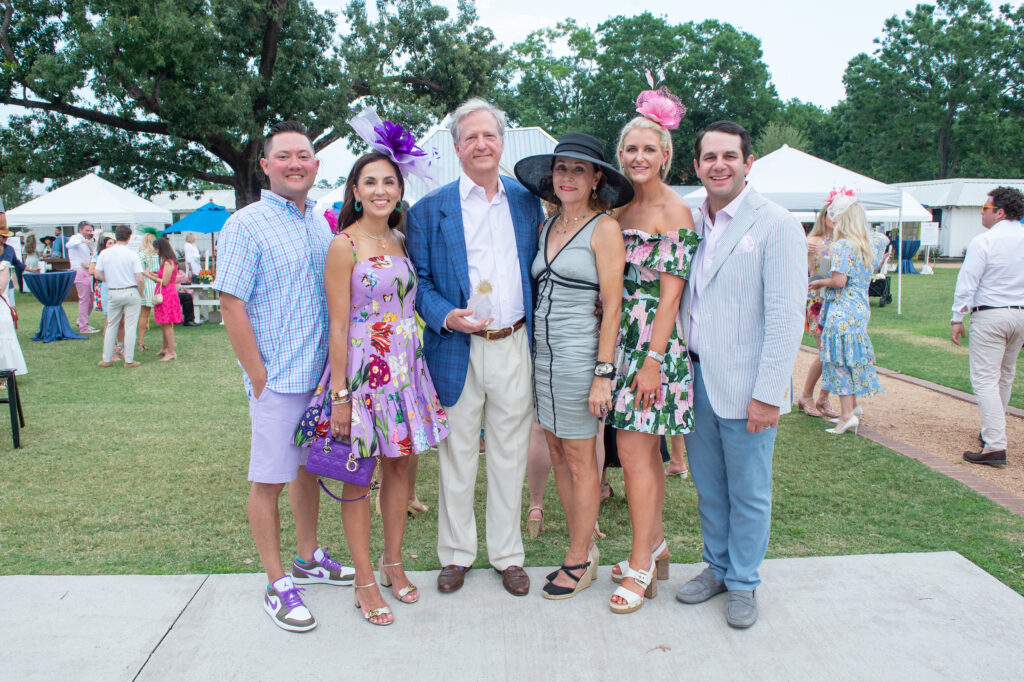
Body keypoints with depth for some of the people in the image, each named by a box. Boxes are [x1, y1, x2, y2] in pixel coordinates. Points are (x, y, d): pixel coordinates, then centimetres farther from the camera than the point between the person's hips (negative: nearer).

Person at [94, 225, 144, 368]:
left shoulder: (104, 253, 0)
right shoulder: (132, 254, -9)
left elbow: (98, 274, 1)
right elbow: (139, 279, -12)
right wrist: (140, 294, 1)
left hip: (113, 293, 3)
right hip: (131, 292, -3)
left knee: (111, 326, 14)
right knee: (130, 327, 3)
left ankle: (106, 359, 18)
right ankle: (129, 360, 6)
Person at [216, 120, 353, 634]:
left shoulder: (322, 224, 10)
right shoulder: (246, 225, -9)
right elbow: (232, 307, -12)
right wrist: (259, 378, -14)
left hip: (321, 374, 6)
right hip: (277, 379, -6)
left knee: (309, 467, 18)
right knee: (269, 480, 4)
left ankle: (308, 558, 34)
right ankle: (277, 585, 16)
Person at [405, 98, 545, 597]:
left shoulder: (527, 202, 9)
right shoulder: (430, 209, 1)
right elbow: (419, 281, 1)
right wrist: (446, 316, -18)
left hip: (514, 347, 2)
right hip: (457, 350, -1)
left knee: (509, 455, 11)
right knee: (456, 455, 9)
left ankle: (507, 555, 28)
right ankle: (456, 554, 27)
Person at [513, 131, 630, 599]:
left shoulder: (604, 228, -7)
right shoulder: (546, 227, 12)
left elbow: (612, 306, -11)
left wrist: (604, 374, -15)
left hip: (579, 355, -7)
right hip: (541, 352, 7)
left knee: (580, 461, 3)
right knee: (558, 456, 12)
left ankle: (580, 560, 19)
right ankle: (583, 548, 27)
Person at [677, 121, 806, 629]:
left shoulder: (776, 225, -9)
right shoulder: (690, 223, 9)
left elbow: (786, 317, -13)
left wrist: (767, 394, -17)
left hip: (744, 387, -5)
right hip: (696, 378, 5)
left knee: (748, 493, 8)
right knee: (708, 487, 17)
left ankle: (743, 583, 27)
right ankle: (717, 567, 35)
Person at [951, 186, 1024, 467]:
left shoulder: (984, 241, -12)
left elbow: (967, 283, -13)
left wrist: (957, 318, -6)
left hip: (989, 316, -7)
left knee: (985, 379, -7)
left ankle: (995, 446, -14)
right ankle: (992, 431, 34)